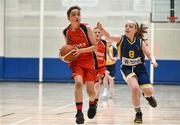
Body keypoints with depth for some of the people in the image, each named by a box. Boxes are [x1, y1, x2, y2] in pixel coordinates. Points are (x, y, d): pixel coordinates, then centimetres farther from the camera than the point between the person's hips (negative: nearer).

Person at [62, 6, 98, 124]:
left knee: (90, 89, 2)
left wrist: (81, 50, -23)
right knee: (78, 82, -26)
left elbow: (95, 46, -12)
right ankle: (79, 113, -21)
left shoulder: (86, 29, -12)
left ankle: (92, 103, 39)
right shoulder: (66, 32, -2)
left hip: (89, 61, -1)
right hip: (76, 62, 1)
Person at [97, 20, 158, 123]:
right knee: (135, 88, -25)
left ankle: (148, 96, 32)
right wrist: (102, 29, -49)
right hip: (127, 68, -1)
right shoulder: (121, 39, -13)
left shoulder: (140, 42, -11)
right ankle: (138, 113, -2)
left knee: (148, 91, -11)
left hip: (140, 68, 1)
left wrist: (153, 60, -29)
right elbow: (109, 36, -29)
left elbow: (150, 54, -7)